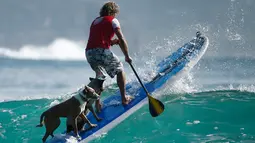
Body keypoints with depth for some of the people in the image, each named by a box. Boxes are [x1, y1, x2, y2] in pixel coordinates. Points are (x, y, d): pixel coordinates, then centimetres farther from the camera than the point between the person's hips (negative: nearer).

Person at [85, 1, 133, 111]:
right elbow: (122, 40, -1)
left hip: (89, 52, 6)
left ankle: (97, 103, 15)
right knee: (120, 70, 15)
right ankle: (124, 98, 16)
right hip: (102, 51, -6)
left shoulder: (95, 21, 27)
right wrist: (127, 56, 6)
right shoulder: (112, 20, 6)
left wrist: (113, 41, 22)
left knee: (99, 75, 25)